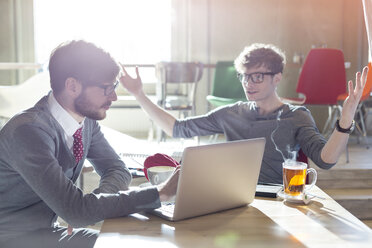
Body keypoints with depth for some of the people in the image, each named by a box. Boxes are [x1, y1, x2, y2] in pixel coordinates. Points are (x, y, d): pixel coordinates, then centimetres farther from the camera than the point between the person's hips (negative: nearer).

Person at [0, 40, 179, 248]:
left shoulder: (87, 119, -3)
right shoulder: (29, 131, -27)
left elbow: (118, 170, 5)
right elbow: (76, 212, -32)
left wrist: (88, 205, -17)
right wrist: (161, 193, -31)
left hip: (47, 229, 7)